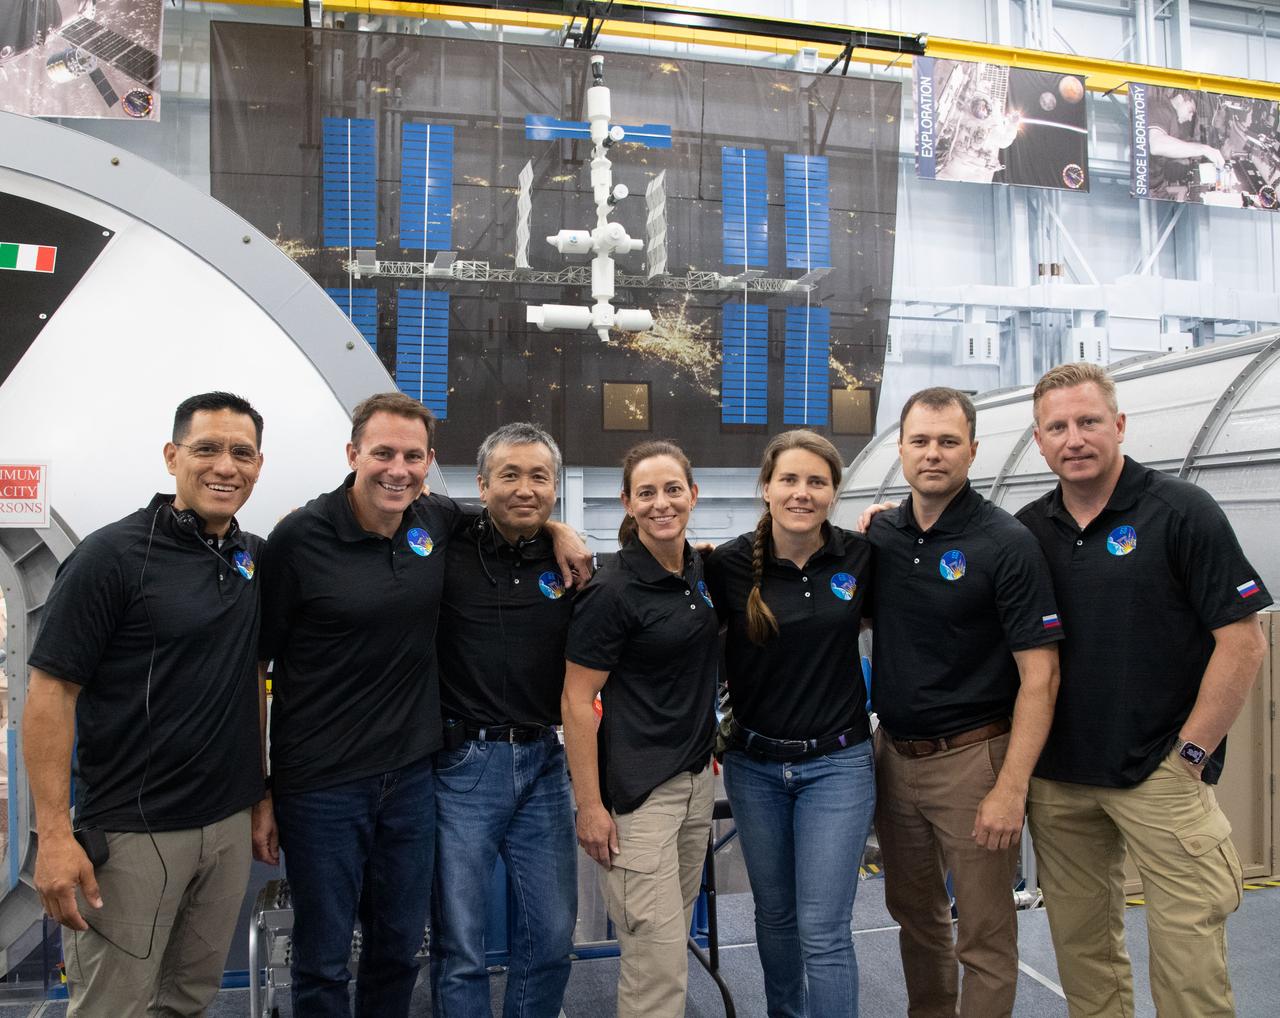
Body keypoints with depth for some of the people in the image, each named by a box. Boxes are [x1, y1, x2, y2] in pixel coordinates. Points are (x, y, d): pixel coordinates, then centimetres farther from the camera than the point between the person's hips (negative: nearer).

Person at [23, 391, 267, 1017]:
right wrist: (54, 836, -18)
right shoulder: (113, 556, -13)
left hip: (229, 825, 6)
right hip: (130, 833, -5)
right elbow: (50, 692, -14)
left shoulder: (255, 557, 5)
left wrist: (262, 795, 11)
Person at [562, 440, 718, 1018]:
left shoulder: (699, 569, 6)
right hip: (637, 791, -7)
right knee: (658, 961, -3)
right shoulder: (613, 591, -16)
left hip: (696, 778, 7)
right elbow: (577, 702, -14)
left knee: (675, 941, 17)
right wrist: (590, 805, -16)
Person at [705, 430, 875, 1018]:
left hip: (836, 764, -1)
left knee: (823, 931, -2)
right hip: (754, 765, 2)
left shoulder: (861, 556, -7)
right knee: (775, 915, 19)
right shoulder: (730, 564, -9)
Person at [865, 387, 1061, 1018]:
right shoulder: (878, 534, 3)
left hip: (972, 756, -5)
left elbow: (1040, 674, -15)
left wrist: (1012, 788, -20)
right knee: (914, 913, 21)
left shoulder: (1007, 544, -12)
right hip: (892, 753, 6)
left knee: (984, 936, 6)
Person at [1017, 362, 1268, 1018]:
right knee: (1080, 946, 14)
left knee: (1188, 952, 0)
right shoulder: (1027, 530, 6)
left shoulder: (1181, 512, -7)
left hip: (1161, 774, -4)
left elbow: (1242, 642, -9)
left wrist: (1191, 753, -9)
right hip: (1056, 778, 4)